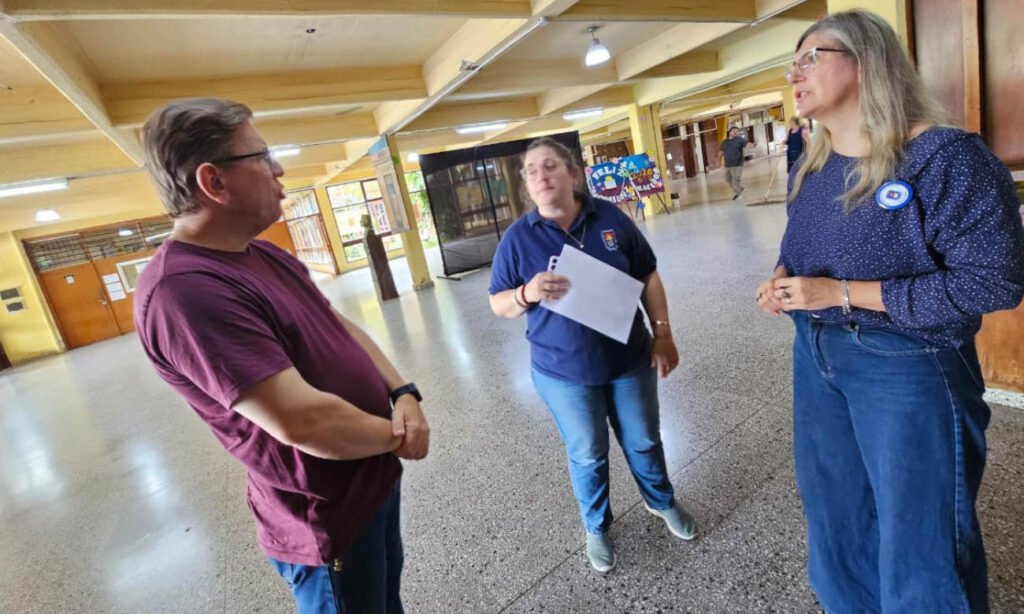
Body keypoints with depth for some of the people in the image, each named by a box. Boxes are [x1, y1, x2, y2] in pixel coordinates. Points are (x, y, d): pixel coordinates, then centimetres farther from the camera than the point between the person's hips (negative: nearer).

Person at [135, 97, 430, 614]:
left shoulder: (264, 255, 4)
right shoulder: (184, 291, -29)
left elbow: (340, 328, 7)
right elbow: (302, 421, -33)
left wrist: (403, 393, -8)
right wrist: (398, 436, -16)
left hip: (376, 479, 8)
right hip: (330, 519, -8)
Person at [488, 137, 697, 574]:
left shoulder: (611, 218, -5)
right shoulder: (518, 237, -9)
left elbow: (647, 277, 3)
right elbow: (498, 304, -4)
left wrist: (663, 333, -1)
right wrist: (527, 294, -25)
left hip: (630, 358, 2)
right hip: (563, 371, -1)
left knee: (643, 441, 20)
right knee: (587, 455, 14)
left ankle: (661, 502, 50)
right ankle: (596, 527, 42)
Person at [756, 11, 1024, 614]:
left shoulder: (943, 157, -18)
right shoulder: (809, 168, 4)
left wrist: (842, 293, -24)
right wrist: (782, 281, -7)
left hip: (906, 365, -7)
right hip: (816, 353, 7)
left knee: (919, 530, 12)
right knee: (835, 506, 24)